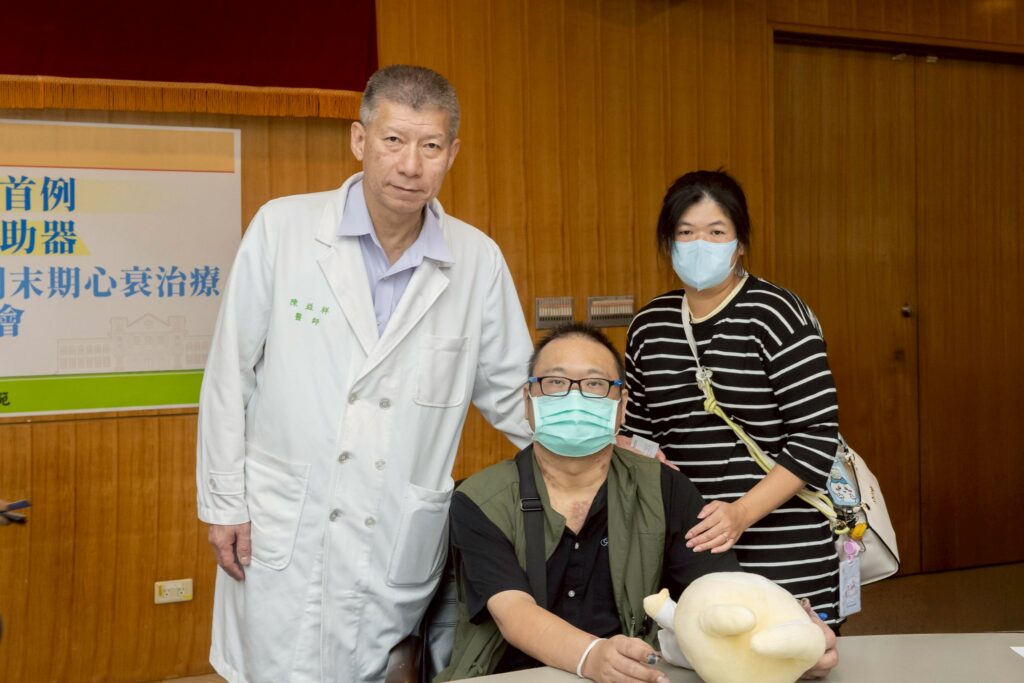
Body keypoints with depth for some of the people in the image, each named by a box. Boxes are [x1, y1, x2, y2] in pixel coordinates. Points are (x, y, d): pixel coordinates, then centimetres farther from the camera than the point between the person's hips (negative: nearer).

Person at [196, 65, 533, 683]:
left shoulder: (478, 260, -1)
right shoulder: (283, 227, -6)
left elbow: (509, 390, 10)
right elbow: (230, 374, 0)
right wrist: (224, 502, 2)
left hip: (398, 554, 1)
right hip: (281, 539, -1)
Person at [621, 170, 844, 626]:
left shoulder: (776, 315, -9)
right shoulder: (648, 326, 8)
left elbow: (818, 433, -12)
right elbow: (635, 431, 19)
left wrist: (742, 513, -20)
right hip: (685, 549, 5)